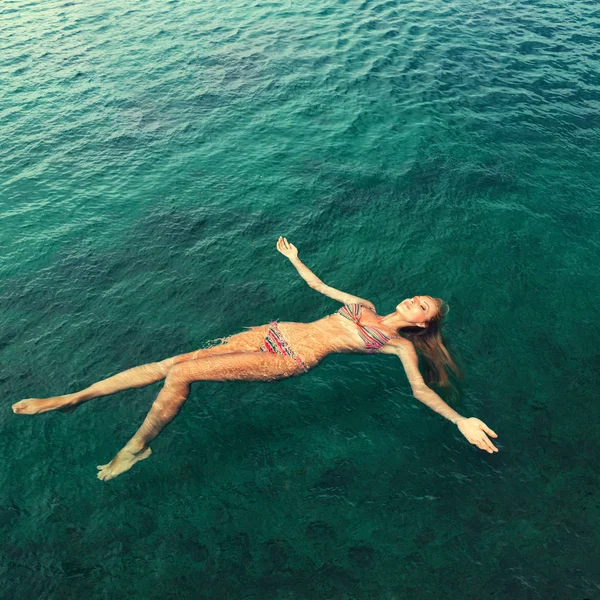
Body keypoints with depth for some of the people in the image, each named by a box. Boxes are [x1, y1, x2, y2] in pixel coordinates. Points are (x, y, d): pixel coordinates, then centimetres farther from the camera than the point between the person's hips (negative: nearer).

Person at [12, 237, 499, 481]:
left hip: (291, 359, -6)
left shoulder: (400, 344, 6)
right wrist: (295, 259, 39)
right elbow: (319, 286, 32)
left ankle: (136, 448, 2)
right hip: (275, 332, 6)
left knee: (179, 374, -21)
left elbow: (421, 389, -2)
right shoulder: (365, 306, 21)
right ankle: (73, 399, 8)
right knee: (169, 364, -4)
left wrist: (461, 421, -14)